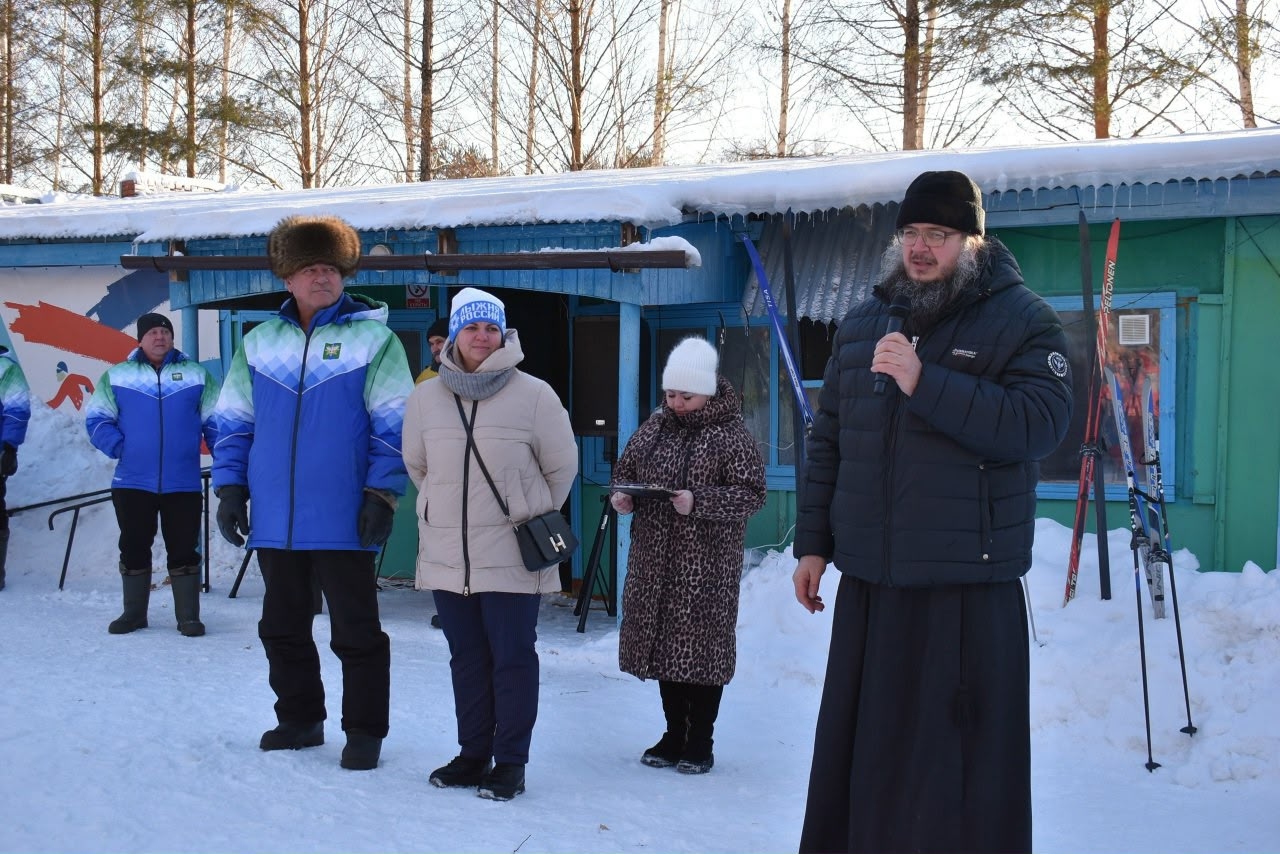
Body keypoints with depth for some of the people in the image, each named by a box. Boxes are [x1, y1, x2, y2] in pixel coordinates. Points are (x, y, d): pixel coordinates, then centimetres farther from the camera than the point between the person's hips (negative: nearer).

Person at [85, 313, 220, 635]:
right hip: (132, 482, 1)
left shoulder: (197, 375, 6)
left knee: (184, 550, 2)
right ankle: (133, 612, 24)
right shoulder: (117, 376, 5)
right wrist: (119, 448, -8)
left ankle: (188, 615, 12)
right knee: (133, 548, 10)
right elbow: (97, 419, 5)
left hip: (183, 483, -1)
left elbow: (216, 422, 5)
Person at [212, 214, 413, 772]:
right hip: (275, 519, 5)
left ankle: (364, 731, 15)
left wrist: (383, 493, -12)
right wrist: (230, 487, 6)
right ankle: (299, 720, 30)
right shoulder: (258, 342, 10)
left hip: (344, 519, -4)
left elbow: (393, 426, -6)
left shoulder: (373, 339, -3)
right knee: (282, 627, 15)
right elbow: (234, 423, 14)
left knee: (356, 632, 3)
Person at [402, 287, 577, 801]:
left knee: (512, 660, 2)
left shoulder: (534, 395, -8)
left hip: (511, 556, -3)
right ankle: (473, 755, 25)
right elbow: (416, 465, 16)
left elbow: (561, 467, 2)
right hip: (447, 556, 4)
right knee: (467, 659, 14)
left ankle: (510, 762, 12)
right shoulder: (426, 397, 1)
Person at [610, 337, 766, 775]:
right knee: (662, 644, 11)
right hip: (655, 559, 6)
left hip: (707, 565, -6)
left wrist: (699, 502, -23)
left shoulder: (731, 434, -7)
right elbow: (624, 469, 19)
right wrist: (621, 496, -3)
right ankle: (673, 735, 24)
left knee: (702, 646, 0)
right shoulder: (654, 427, 10)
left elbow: (752, 493, -12)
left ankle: (699, 742, 13)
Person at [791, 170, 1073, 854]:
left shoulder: (1023, 321, -3)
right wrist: (812, 542, 13)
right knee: (853, 755, 13)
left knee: (961, 765, -1)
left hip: (969, 590, -5)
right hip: (867, 582, 5)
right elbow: (827, 441, 16)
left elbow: (1038, 425, -18)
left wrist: (925, 383, -23)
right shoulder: (862, 323, 13)